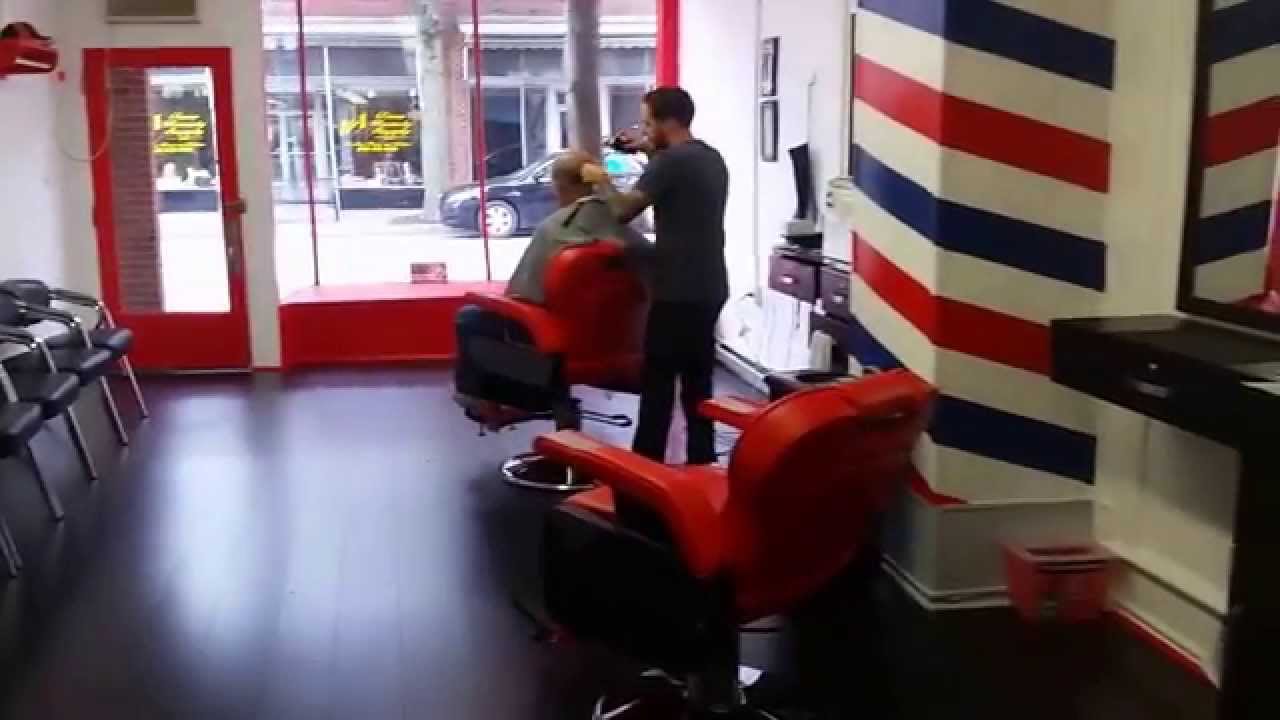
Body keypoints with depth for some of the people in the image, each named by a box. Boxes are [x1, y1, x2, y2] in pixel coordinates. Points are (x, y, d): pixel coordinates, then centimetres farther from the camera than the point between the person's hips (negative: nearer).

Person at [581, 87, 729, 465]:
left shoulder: (670, 161, -15)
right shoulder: (712, 158, 12)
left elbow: (623, 210, -15)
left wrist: (601, 181, 3)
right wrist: (653, 153, 22)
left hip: (678, 292, -8)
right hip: (710, 289, 8)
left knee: (658, 382, 0)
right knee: (698, 380, 13)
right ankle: (701, 462, 17)